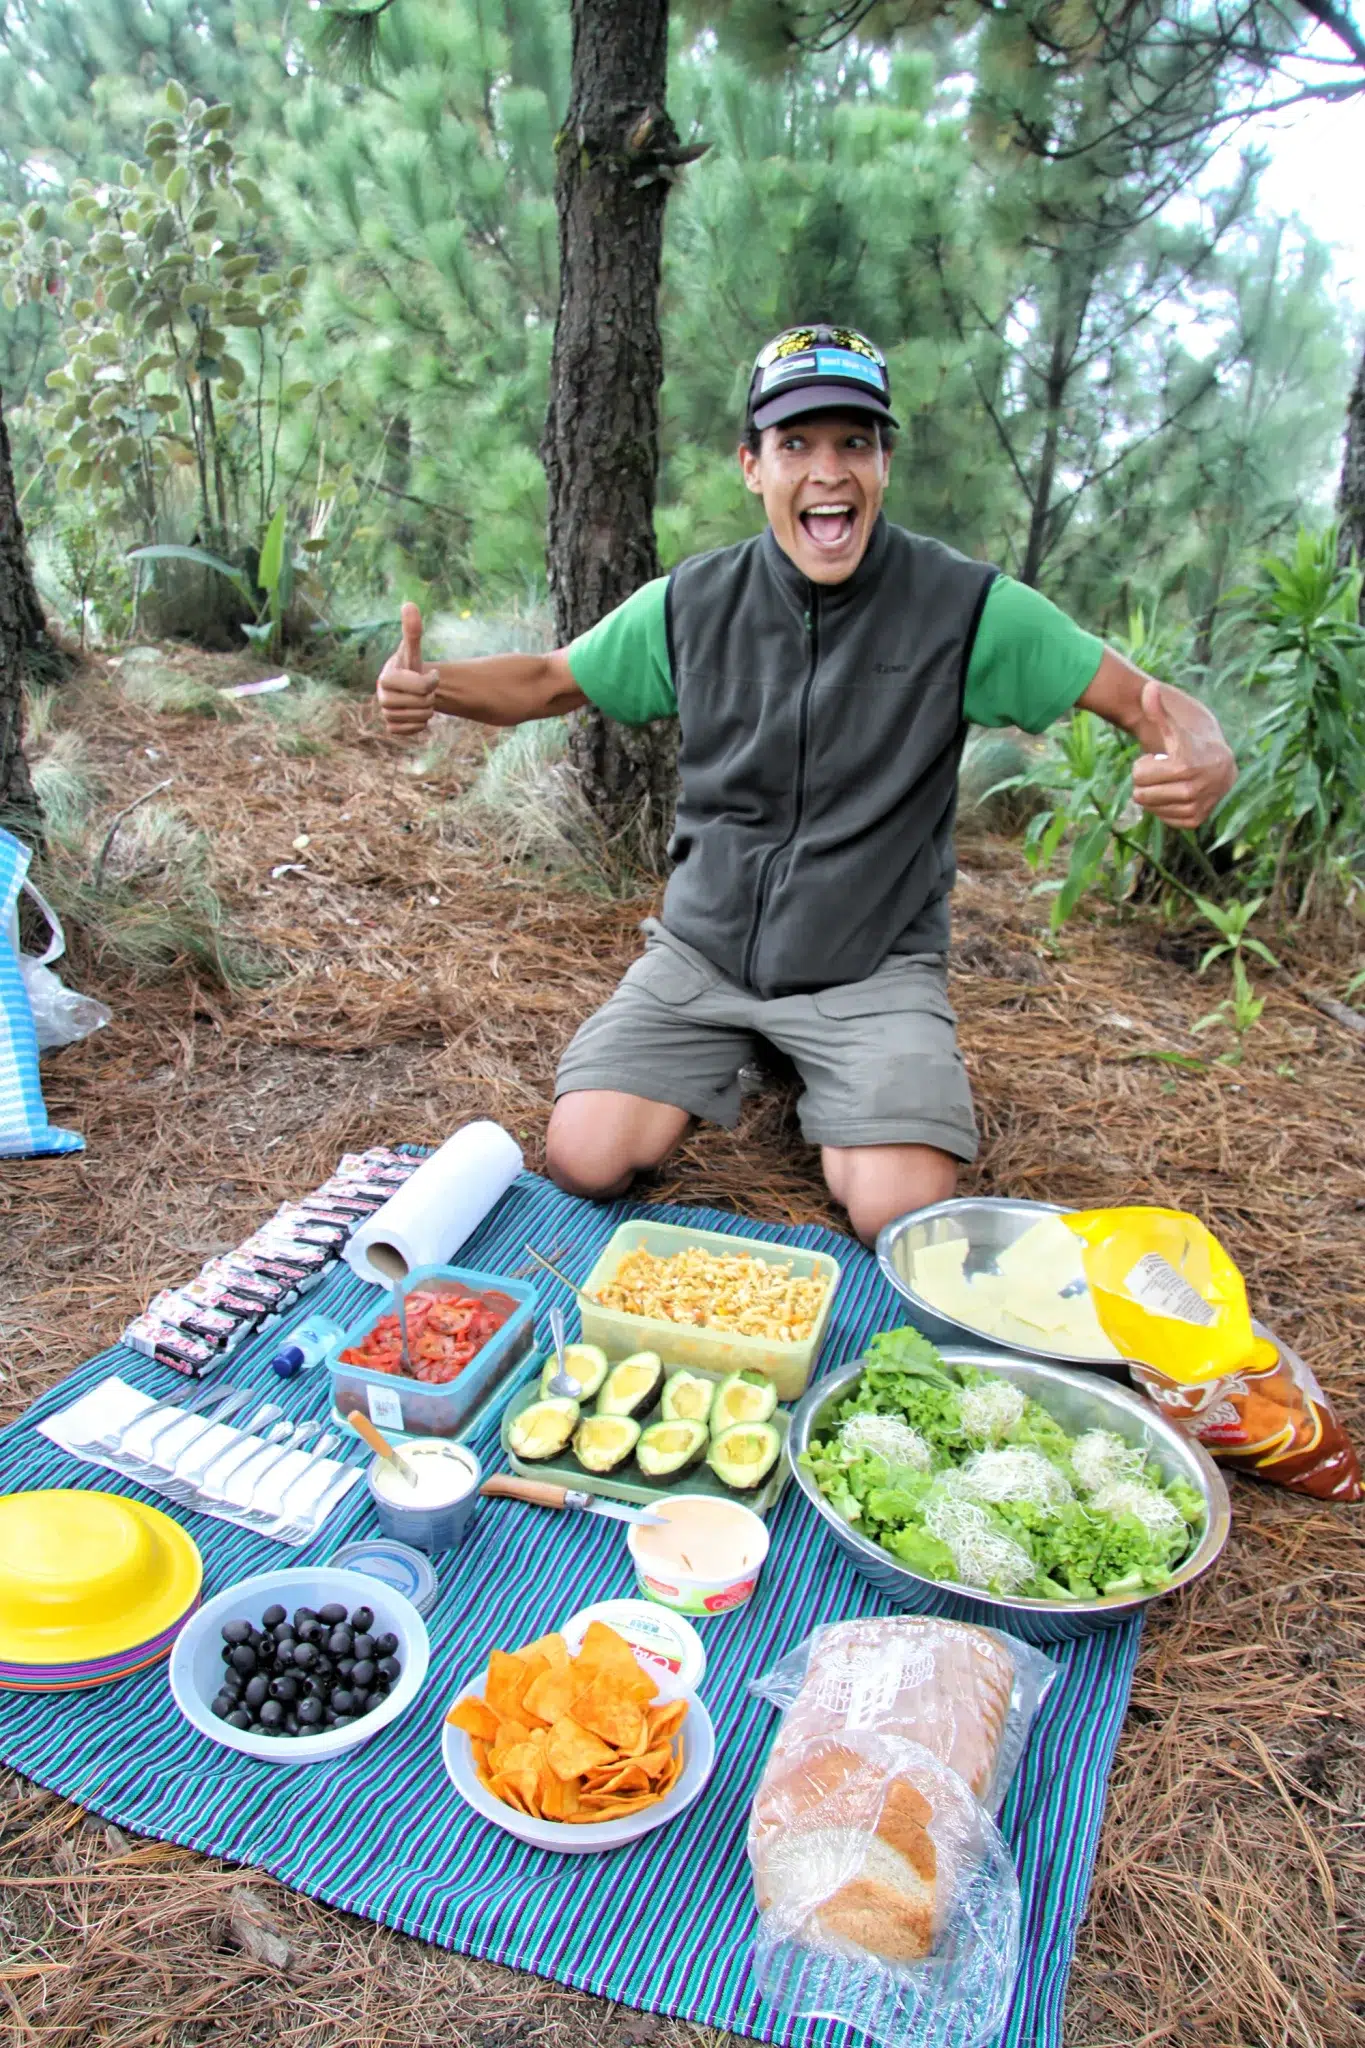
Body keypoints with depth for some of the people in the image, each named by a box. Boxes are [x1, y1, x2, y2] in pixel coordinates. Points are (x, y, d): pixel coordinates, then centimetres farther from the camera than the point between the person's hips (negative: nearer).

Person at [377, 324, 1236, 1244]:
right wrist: (432, 687, -10)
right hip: (704, 949, 2)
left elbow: (1142, 698, -8)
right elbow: (549, 681, 11)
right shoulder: (696, 602, 0)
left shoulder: (964, 605, -8)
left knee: (903, 1216, -21)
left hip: (874, 965, -2)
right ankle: (732, 1058, 18)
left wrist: (1203, 753, -32)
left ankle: (829, 1084, 14)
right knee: (585, 1160, -13)